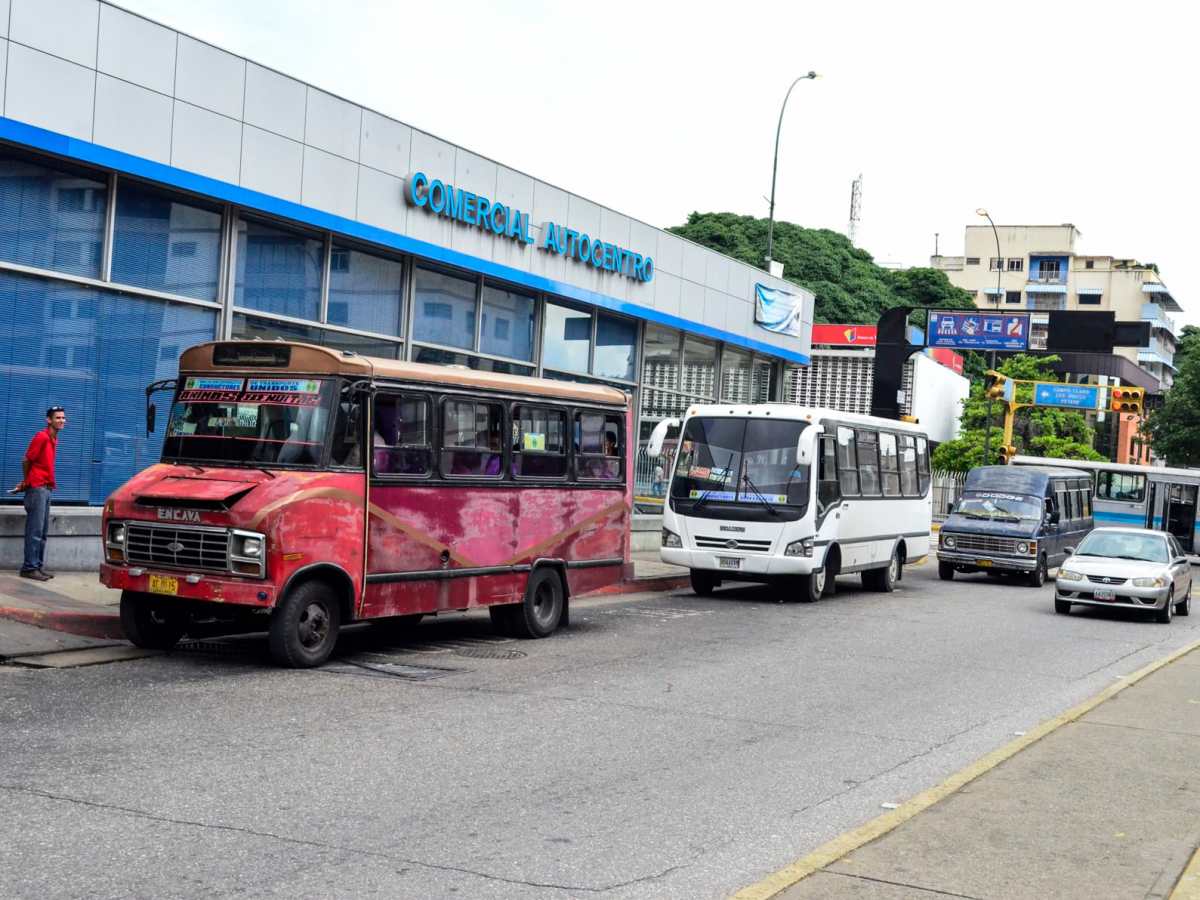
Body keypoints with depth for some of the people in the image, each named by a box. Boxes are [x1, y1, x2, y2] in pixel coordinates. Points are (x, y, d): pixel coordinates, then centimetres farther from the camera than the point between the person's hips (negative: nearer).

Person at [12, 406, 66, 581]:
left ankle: (38, 566, 14)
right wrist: (27, 482, 5)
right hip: (37, 488, -9)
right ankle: (30, 567, -5)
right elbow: (26, 461, -9)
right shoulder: (42, 437, -12)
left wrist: (26, 482, 12)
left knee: (43, 531, 10)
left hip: (46, 488, 9)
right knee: (35, 530, -7)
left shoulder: (54, 440, 14)